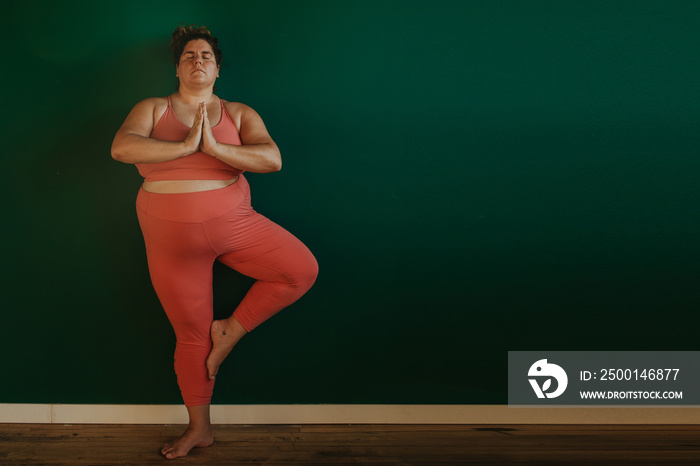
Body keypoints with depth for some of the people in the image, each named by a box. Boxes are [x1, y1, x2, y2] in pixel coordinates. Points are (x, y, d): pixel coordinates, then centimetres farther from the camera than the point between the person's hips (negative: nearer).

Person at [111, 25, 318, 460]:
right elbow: (121, 147, -17)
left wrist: (214, 147, -24)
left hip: (233, 224, 1)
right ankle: (199, 427, 25)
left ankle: (232, 329, 3)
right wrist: (186, 145, -23)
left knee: (303, 269, -16)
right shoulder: (152, 110, 3)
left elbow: (272, 159, -13)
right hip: (173, 238, -1)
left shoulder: (239, 114, 3)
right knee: (191, 334, 7)